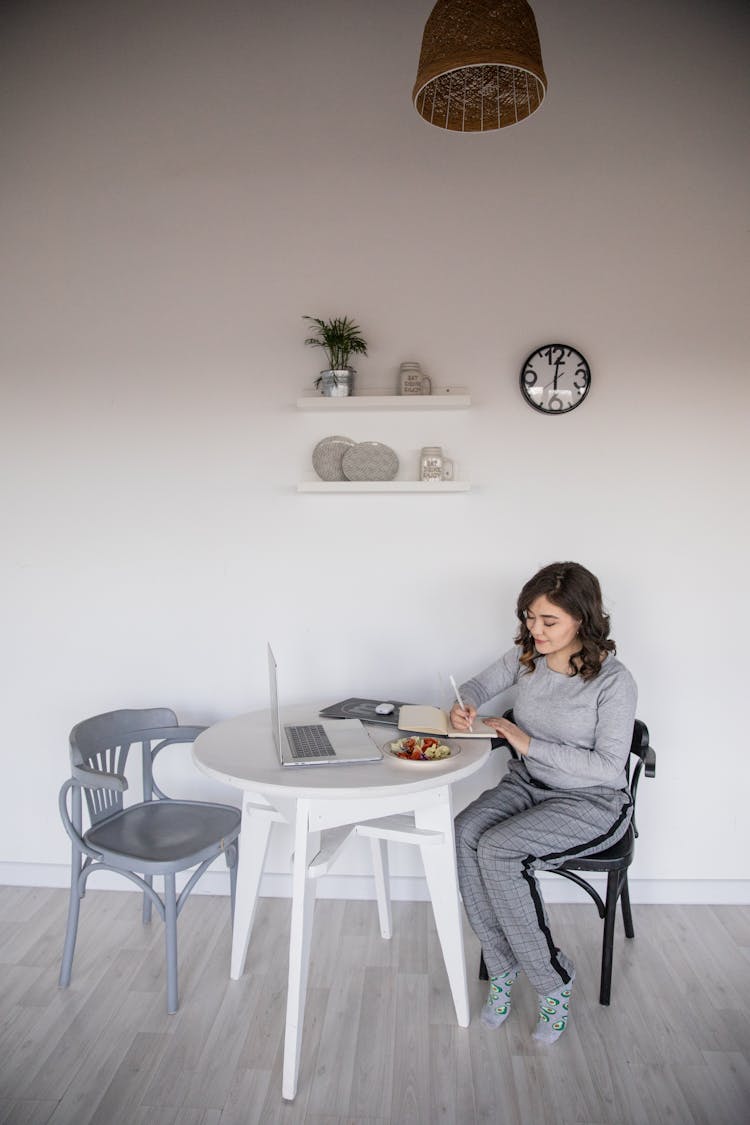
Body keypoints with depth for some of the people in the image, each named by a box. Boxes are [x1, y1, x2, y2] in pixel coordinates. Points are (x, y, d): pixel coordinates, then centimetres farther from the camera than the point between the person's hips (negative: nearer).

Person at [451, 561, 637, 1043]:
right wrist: (465, 705, -10)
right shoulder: (526, 657, -2)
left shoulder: (614, 681, -18)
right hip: (528, 783, 6)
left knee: (497, 849, -28)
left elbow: (608, 766, -19)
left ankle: (554, 980, -6)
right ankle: (502, 967, -5)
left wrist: (530, 743, -23)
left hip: (591, 801, -5)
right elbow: (481, 684, 15)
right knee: (465, 832, -23)